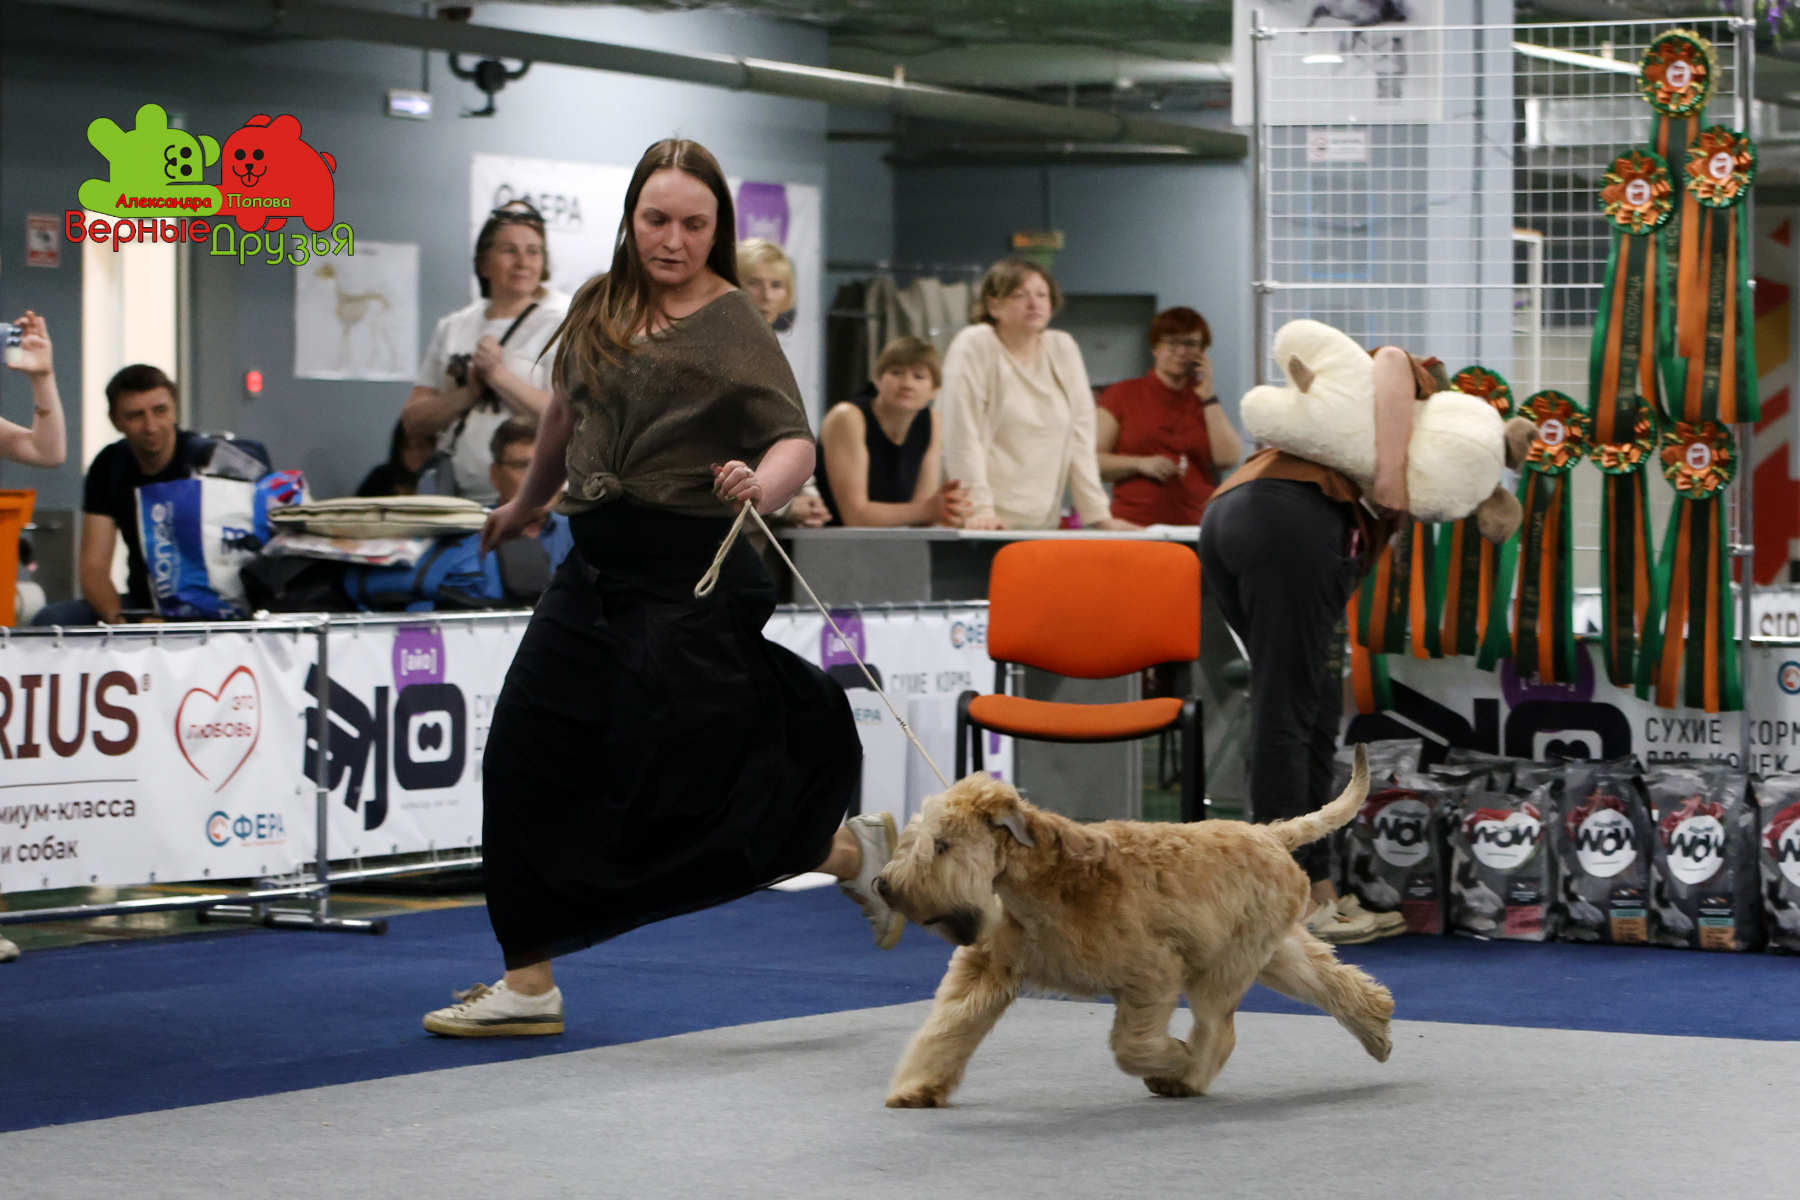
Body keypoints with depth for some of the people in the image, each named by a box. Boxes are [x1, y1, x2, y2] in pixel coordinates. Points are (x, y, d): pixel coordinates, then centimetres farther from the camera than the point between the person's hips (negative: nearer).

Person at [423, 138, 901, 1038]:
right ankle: (528, 983, 11)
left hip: (686, 575, -7)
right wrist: (528, 502, 39)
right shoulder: (597, 306, 9)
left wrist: (761, 486, -43)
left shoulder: (734, 328, -10)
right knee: (522, 761, 2)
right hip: (594, 567, 7)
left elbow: (795, 440, -21)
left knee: (676, 793, -7)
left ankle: (852, 851, 18)